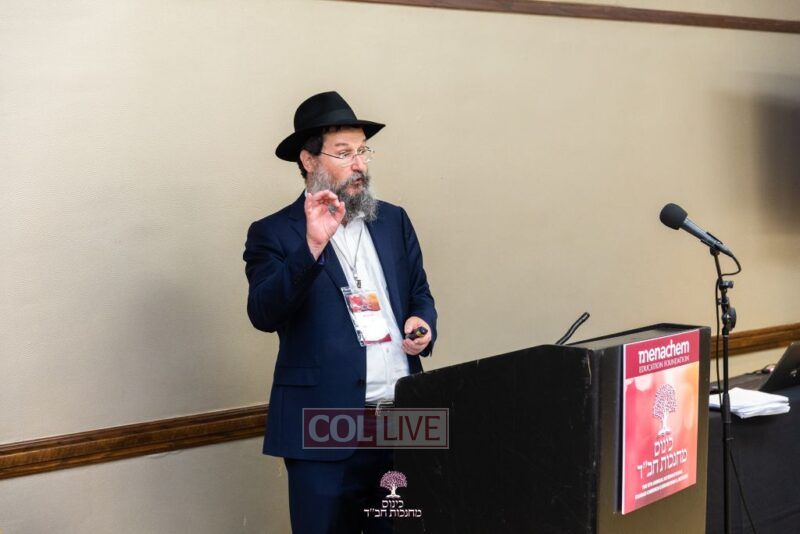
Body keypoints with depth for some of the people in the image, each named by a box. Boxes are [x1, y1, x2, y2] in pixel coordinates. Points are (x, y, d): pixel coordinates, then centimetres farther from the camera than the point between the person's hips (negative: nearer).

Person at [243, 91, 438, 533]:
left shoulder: (393, 220, 12)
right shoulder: (273, 233, -2)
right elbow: (263, 314, -16)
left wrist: (422, 323, -3)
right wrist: (312, 245, -27)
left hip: (404, 419, 4)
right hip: (326, 430, -4)